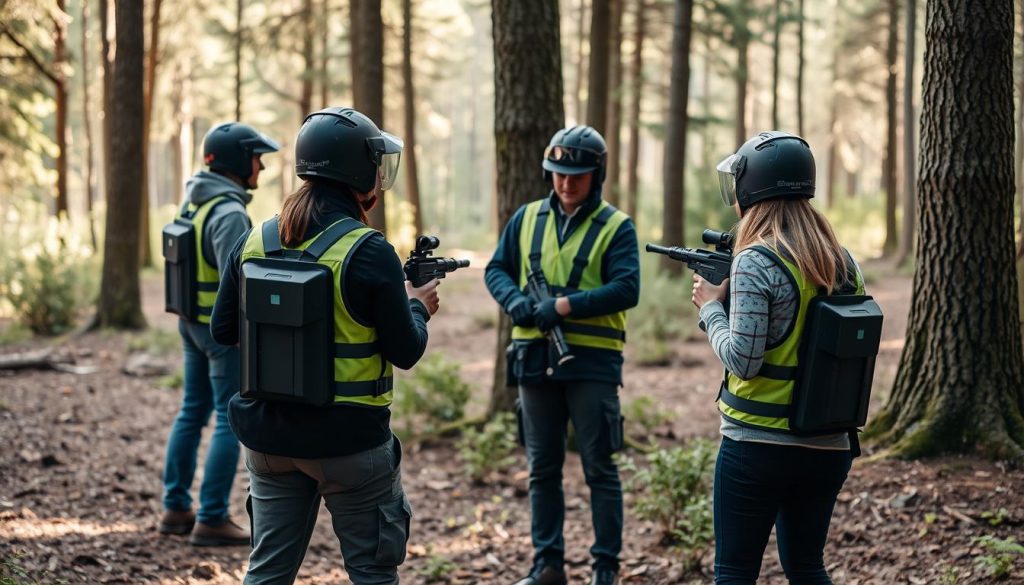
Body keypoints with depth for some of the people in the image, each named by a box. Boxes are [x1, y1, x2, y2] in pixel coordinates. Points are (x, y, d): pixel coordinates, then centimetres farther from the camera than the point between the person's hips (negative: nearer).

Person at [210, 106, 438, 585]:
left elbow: (223, 330, 8)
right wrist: (418, 307, 9)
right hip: (349, 439, -5)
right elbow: (405, 351, -10)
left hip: (269, 436, 5)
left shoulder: (254, 242, 0)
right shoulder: (369, 253, -16)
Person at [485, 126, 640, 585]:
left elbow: (626, 290, -13)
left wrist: (564, 306, -19)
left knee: (599, 469, 2)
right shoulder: (527, 219, 10)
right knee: (542, 469, 11)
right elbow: (496, 270, 10)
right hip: (535, 361, 4)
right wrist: (516, 303, -11)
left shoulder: (616, 227, -3)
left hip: (592, 362, -4)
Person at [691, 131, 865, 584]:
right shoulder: (842, 262, 6)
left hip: (756, 446, -6)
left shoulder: (755, 262, -14)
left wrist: (711, 306, -1)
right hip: (828, 447, 7)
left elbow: (742, 361, -17)